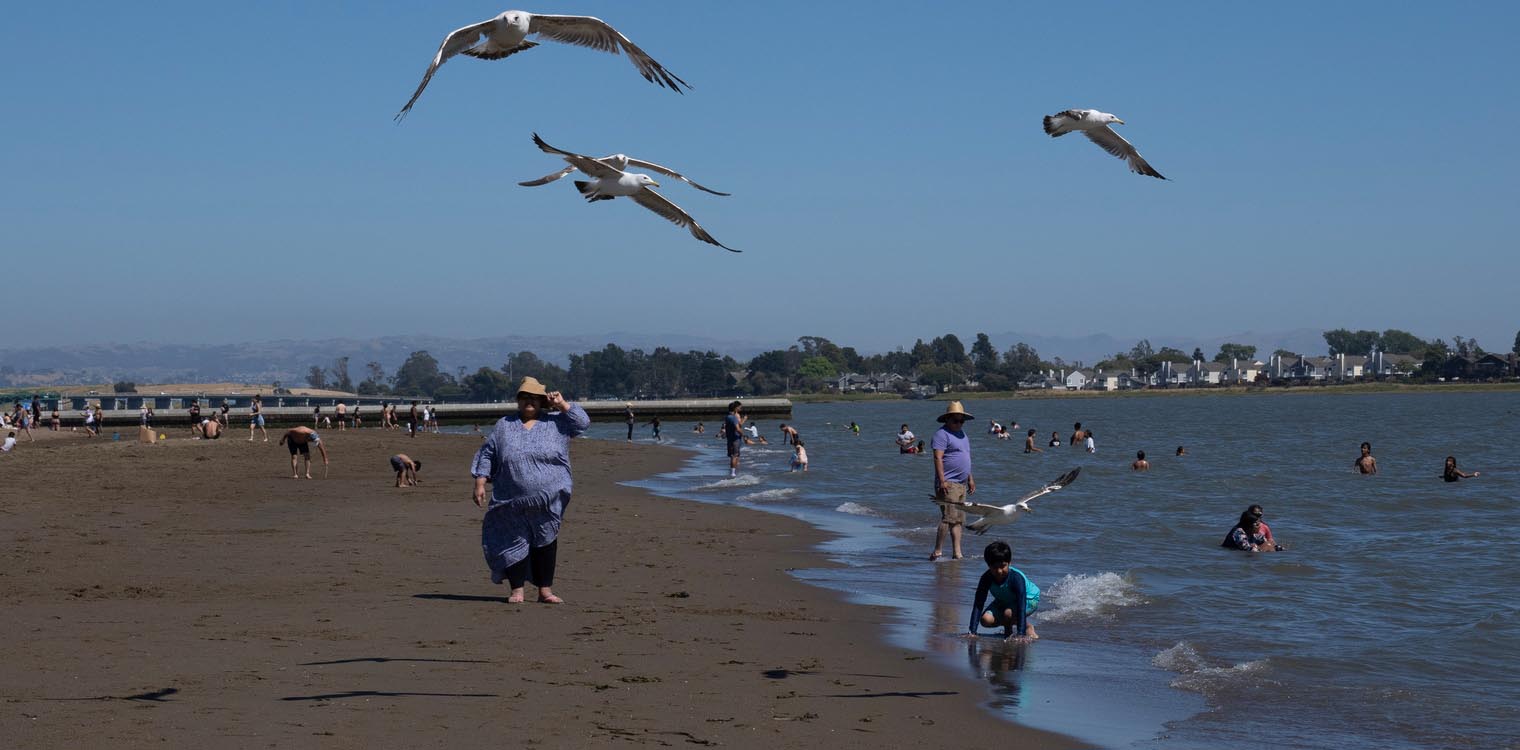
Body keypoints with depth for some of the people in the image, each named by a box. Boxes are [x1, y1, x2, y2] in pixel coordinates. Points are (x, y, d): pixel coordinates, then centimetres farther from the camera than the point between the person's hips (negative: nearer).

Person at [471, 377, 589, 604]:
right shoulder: (504, 426, 11)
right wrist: (480, 483, 1)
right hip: (513, 503, 1)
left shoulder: (555, 423, 9)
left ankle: (545, 590, 11)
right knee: (514, 543, 1)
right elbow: (486, 456, 10)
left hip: (548, 501, 0)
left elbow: (583, 422, 1)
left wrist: (562, 405, -2)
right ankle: (517, 590, 10)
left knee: (545, 544, 4)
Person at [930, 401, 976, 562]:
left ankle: (957, 553, 9)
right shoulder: (942, 434, -9)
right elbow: (938, 458, -17)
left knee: (959, 520, 8)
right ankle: (937, 552, -12)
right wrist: (942, 481, -24)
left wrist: (970, 478, 24)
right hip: (948, 484, -9)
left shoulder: (961, 433, 20)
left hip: (961, 484, 9)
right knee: (948, 517, -15)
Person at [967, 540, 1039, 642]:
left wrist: (1021, 634, -47)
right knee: (986, 620, -18)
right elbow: (978, 605, -26)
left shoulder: (1016, 578, -37)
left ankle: (1028, 627, -5)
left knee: (1008, 613, -35)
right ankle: (1008, 628, 12)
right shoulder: (986, 579, -27)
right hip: (1004, 601, 5)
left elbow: (1021, 607, -41)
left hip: (1029, 599, -5)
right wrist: (973, 632, -33)